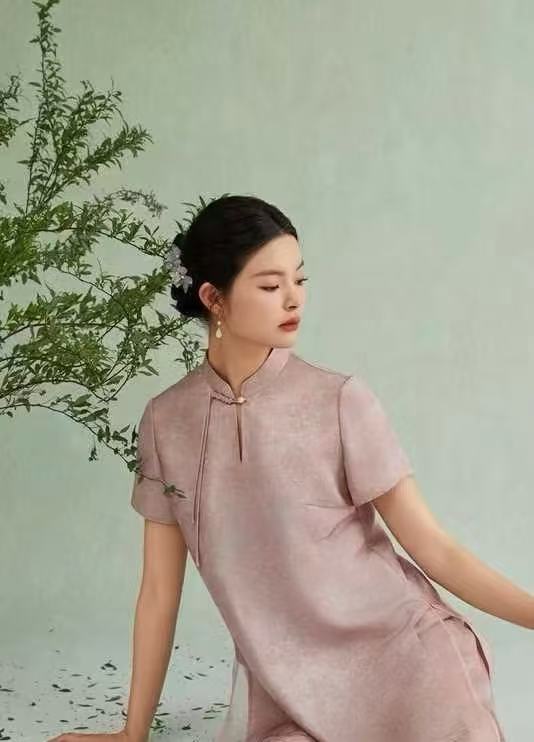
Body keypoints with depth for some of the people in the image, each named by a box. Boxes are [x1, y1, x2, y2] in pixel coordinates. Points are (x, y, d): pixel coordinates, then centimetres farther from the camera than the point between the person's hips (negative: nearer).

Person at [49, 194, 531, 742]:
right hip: (282, 689, 2)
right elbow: (160, 586, 6)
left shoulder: (341, 402, -8)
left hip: (402, 652, -2)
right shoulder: (166, 421, 0)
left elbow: (434, 548, -5)